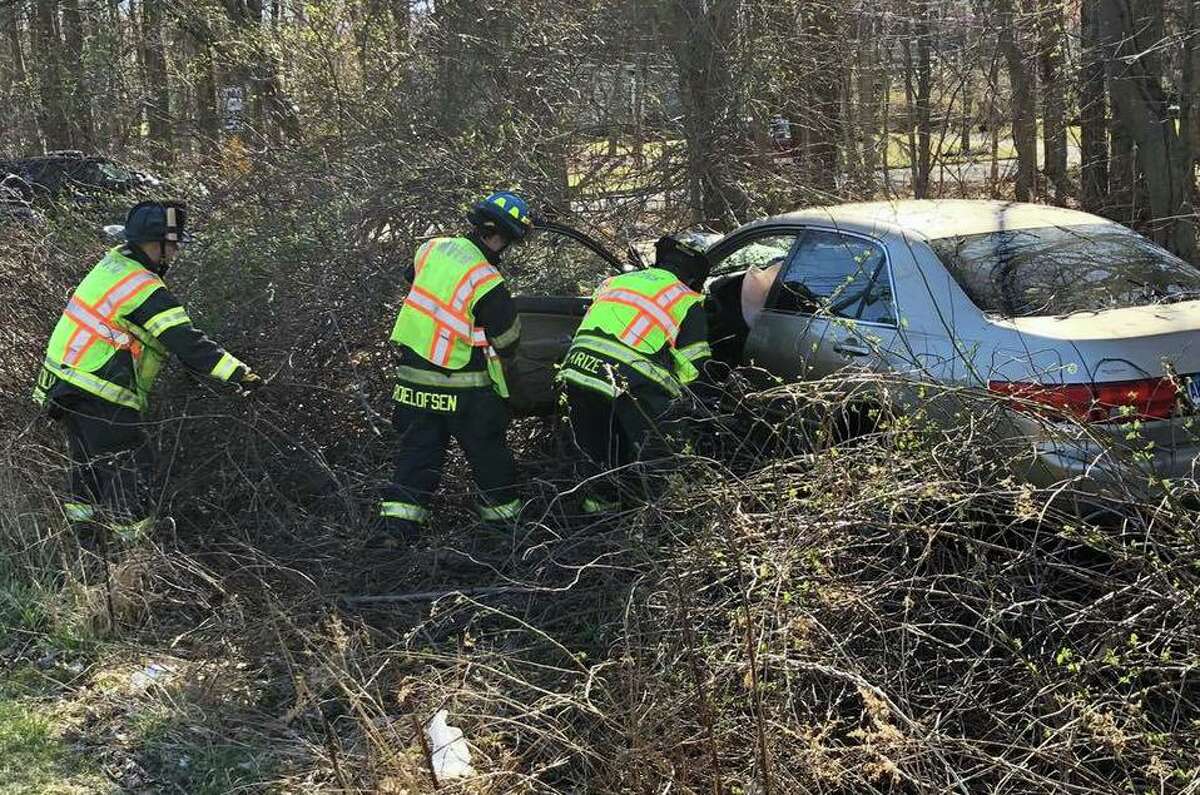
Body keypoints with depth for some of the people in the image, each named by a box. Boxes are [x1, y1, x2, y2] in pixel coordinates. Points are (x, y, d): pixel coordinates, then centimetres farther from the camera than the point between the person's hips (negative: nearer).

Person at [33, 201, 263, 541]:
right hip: (99, 399, -10)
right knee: (127, 471, -1)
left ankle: (82, 537, 37)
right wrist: (238, 372, -30)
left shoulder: (112, 263, 8)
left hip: (63, 387, 10)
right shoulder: (144, 287, -20)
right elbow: (185, 341, -27)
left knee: (89, 464, 24)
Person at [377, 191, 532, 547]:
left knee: (416, 451, 11)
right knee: (489, 453, 12)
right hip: (465, 388, -5)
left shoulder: (432, 248, -1)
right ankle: (504, 517, 25)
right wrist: (498, 358, 14)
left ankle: (396, 526, 2)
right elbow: (508, 340, -9)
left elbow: (411, 279, 21)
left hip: (413, 373, 5)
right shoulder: (487, 284, -20)